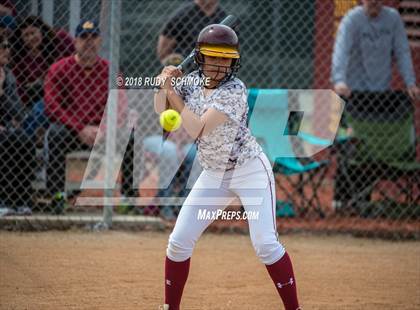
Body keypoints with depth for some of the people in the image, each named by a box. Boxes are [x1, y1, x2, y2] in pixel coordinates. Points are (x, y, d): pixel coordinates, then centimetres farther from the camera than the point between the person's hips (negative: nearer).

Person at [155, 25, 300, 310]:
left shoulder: (234, 91, -22)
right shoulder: (193, 81, -2)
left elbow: (197, 130, -28)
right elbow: (161, 110, 6)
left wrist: (173, 92, -21)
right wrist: (164, 83, -11)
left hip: (250, 171, -6)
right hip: (213, 176, 6)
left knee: (265, 244, -16)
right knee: (179, 242, 2)